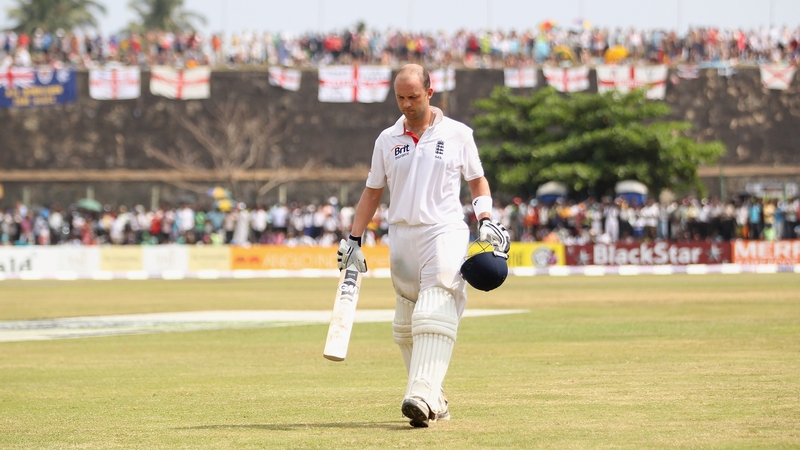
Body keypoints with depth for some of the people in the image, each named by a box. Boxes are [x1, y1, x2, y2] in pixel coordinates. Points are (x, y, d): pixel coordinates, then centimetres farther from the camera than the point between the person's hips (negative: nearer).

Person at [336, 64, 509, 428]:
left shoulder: (457, 134, 5)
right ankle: (434, 402, 16)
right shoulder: (387, 140, 11)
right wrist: (354, 240, 10)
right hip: (401, 235, 4)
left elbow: (477, 181, 13)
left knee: (435, 314, -20)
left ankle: (421, 397, -32)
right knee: (405, 326, 6)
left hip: (445, 233, -4)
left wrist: (485, 220, -2)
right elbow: (372, 193, 17)